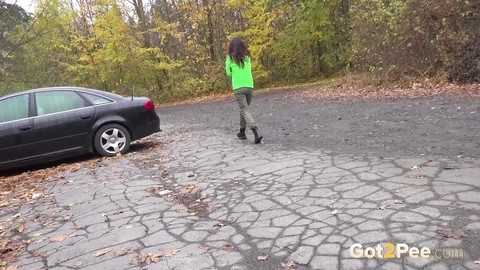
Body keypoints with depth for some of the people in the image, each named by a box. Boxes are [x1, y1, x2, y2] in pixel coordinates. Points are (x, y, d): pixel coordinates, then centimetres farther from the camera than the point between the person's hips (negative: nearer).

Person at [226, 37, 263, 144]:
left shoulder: (230, 58, 0)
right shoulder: (247, 57, 10)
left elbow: (228, 73, 7)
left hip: (238, 88, -4)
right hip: (249, 86, 4)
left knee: (245, 110, -6)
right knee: (244, 108, 20)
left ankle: (256, 132, -24)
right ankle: (242, 132, 28)